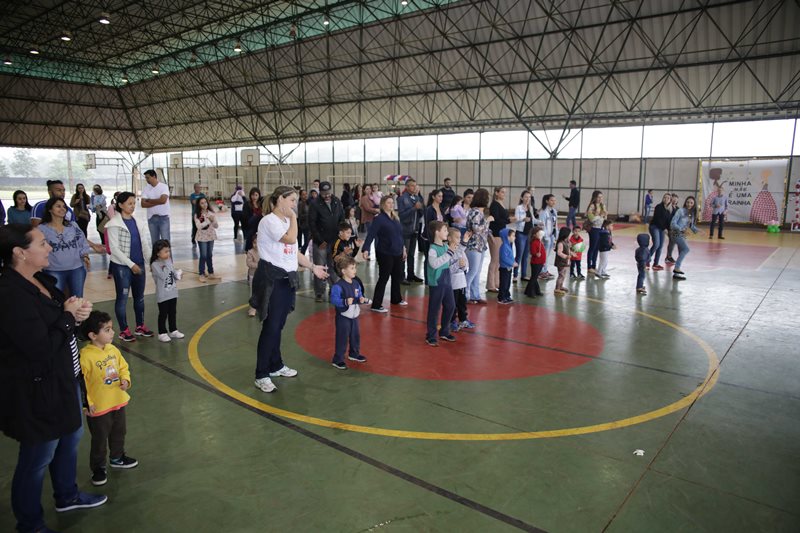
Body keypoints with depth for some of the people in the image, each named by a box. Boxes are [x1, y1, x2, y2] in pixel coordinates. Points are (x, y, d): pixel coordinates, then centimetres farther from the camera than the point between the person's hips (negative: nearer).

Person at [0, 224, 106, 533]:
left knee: (70, 438, 26)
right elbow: (42, 347, -30)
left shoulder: (40, 280, 1)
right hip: (35, 392, -10)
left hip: (62, 380, 10)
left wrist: (77, 311, -6)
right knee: (37, 459, 10)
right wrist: (69, 316, -17)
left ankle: (67, 496, 49)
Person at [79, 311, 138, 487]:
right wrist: (86, 403, -19)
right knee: (99, 440, 9)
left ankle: (117, 457, 45)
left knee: (119, 433, 24)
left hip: (118, 402, 7)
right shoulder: (85, 356, -24)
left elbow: (123, 367, 12)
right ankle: (98, 468, 29)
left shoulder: (113, 350, -2)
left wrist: (125, 380, -6)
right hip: (98, 408, -7)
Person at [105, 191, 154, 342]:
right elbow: (114, 248, -13)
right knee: (122, 298, 5)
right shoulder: (114, 224, -10)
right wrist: (131, 264, -15)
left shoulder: (138, 222, 7)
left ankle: (140, 326, 27)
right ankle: (124, 330, 16)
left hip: (139, 265, 6)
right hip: (122, 266, -6)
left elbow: (144, 243, 10)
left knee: (139, 297, 14)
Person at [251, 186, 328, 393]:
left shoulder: (286, 221, 15)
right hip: (272, 279, -8)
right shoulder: (269, 221, -13)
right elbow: (290, 239, -27)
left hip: (287, 278, 8)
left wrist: (312, 267, 17)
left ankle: (276, 366, 30)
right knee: (270, 327, -6)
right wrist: (293, 217, -13)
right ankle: (261, 376, 3)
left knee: (278, 326, 17)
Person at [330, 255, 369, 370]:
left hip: (354, 316, 7)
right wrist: (345, 302, -39)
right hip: (343, 317, -7)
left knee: (355, 336, 20)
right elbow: (334, 299, -28)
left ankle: (354, 354, 41)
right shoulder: (338, 286, -21)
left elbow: (360, 296, 11)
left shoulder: (356, 283, 2)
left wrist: (362, 299, -10)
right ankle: (337, 360, 12)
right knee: (342, 338, 0)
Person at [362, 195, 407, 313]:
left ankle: (396, 299, 38)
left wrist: (403, 248, 20)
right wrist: (365, 249, -32)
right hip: (385, 253, -7)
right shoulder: (379, 218, -12)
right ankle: (376, 305, 5)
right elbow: (371, 234, -21)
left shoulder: (396, 218, 10)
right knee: (384, 278, -3)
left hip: (397, 253, 7)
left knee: (397, 276, 18)